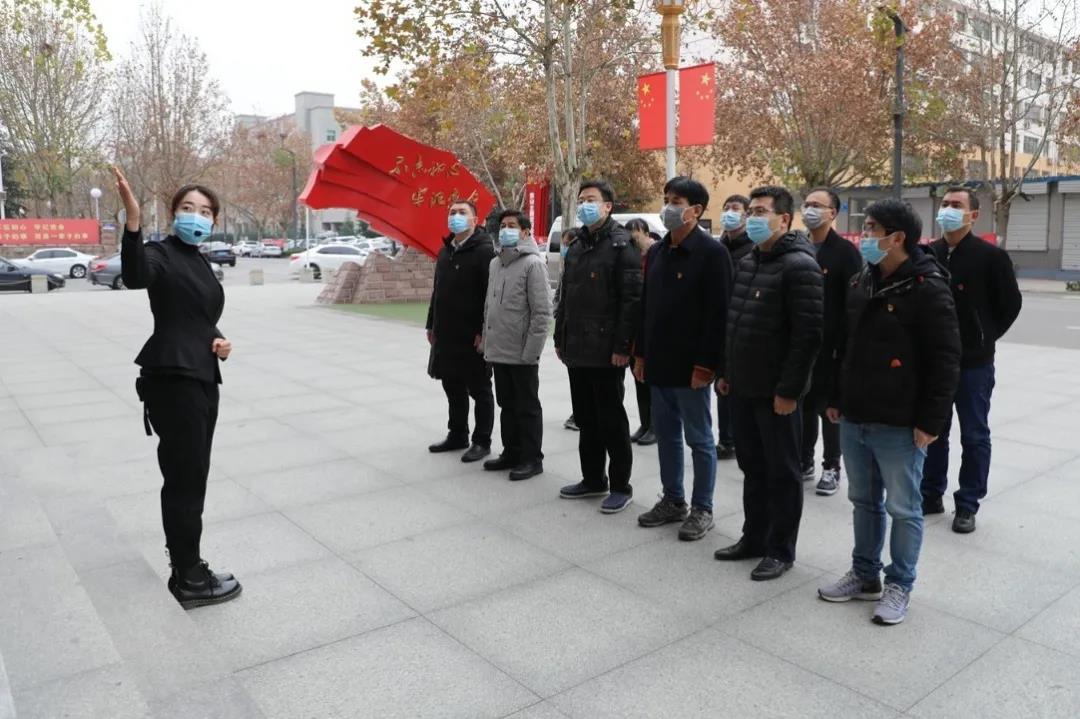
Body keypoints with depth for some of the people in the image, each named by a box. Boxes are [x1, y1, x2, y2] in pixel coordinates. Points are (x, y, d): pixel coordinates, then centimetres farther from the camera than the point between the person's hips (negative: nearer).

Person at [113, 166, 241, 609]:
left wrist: (219, 340, 5)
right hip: (172, 380, -9)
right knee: (184, 478, -3)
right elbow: (135, 277, -34)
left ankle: (185, 565, 26)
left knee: (190, 477, 14)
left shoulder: (200, 263, 16)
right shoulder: (162, 254, -9)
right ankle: (190, 580, 7)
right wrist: (132, 220, -48)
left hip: (201, 378, 9)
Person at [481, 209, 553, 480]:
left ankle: (532, 458, 13)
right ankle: (512, 453, 28)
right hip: (498, 351, 7)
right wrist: (487, 342, 14)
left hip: (522, 354, -7)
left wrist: (531, 350, -18)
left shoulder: (533, 263, -10)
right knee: (507, 405, 16)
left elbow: (542, 312, -15)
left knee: (527, 408, 3)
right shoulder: (495, 263, 13)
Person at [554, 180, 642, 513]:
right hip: (577, 348, 8)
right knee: (585, 418, 14)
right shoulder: (577, 246, 15)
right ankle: (593, 479, 26)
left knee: (611, 419, 1)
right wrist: (560, 338, 15)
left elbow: (632, 299, -15)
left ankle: (620, 485, 13)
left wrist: (622, 346, -20)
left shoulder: (621, 244, -9)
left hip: (606, 350, -8)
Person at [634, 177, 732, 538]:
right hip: (658, 363, 7)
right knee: (666, 434, 15)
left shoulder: (712, 252, -11)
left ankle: (702, 508, 17)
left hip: (691, 365, -7)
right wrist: (640, 353, 13)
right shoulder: (657, 252, 12)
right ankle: (672, 500, 29)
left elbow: (718, 313, -15)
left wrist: (705, 363, -19)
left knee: (699, 439, 5)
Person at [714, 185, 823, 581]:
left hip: (775, 392, -8)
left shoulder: (799, 265, -14)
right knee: (752, 466, 17)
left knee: (782, 471, 5)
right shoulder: (747, 262, 13)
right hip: (742, 387, 8)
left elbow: (808, 334, -19)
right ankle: (754, 537, 31)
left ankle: (780, 549, 18)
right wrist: (727, 371, 15)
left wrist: (789, 390, -20)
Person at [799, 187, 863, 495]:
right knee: (803, 406, 12)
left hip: (830, 346, -5)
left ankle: (831, 468, 15)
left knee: (829, 407, 4)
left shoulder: (845, 251, -6)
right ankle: (804, 461, 24)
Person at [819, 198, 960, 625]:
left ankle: (899, 586, 23)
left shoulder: (927, 288, -13)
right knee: (864, 501, 18)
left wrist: (931, 422, -16)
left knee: (903, 508, 7)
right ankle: (865, 575, 33)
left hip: (899, 426, -7)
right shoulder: (860, 282, 10)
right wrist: (836, 397, 15)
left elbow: (946, 360, -15)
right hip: (854, 419, 7)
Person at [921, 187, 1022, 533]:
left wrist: (984, 337, 3)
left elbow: (1010, 303, 0)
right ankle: (931, 495, 26)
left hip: (973, 362, -4)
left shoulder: (991, 256, -8)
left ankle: (967, 505, 16)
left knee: (974, 436, 6)